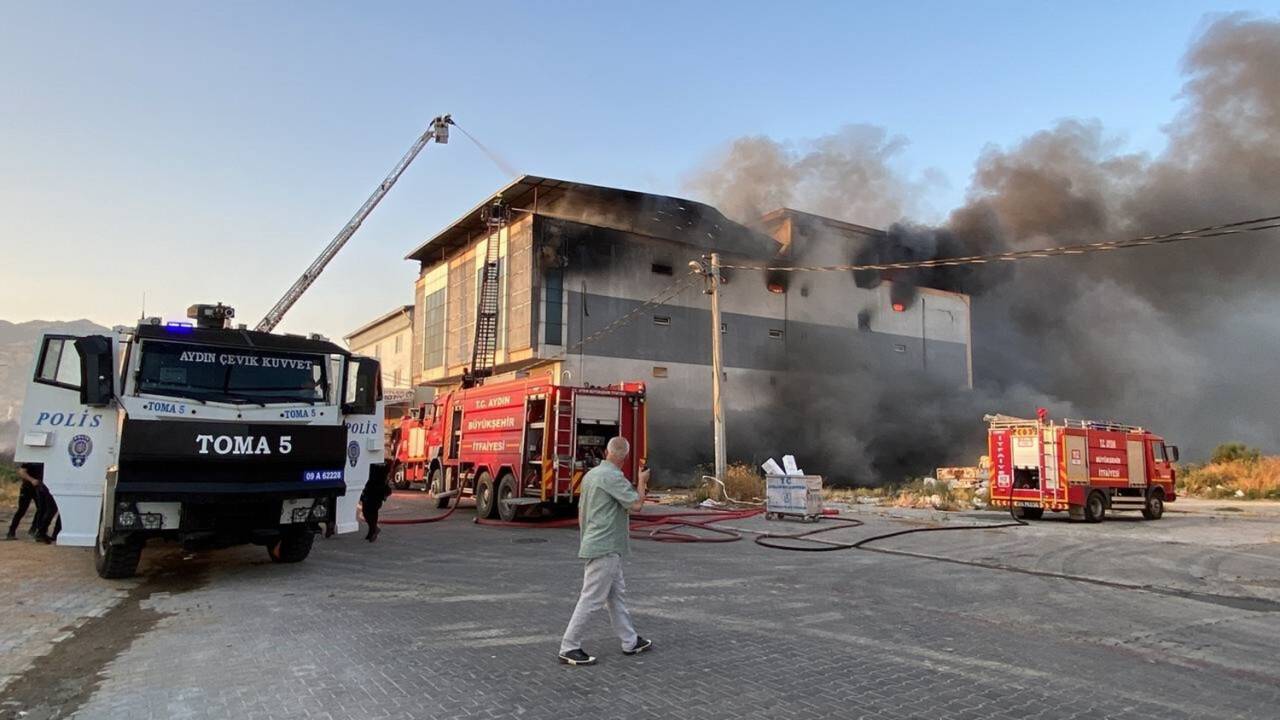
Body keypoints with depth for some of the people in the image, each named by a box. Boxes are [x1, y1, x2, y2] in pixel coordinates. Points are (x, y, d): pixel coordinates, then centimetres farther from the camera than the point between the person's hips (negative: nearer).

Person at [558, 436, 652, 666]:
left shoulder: (591, 474, 11)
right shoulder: (613, 477, -18)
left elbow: (581, 511, 17)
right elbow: (636, 504, -19)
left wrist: (585, 539, 25)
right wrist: (642, 482, -2)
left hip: (600, 546, 10)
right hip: (605, 548, -10)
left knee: (616, 594, 16)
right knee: (591, 599, -4)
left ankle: (630, 641, 26)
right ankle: (569, 649, 2)